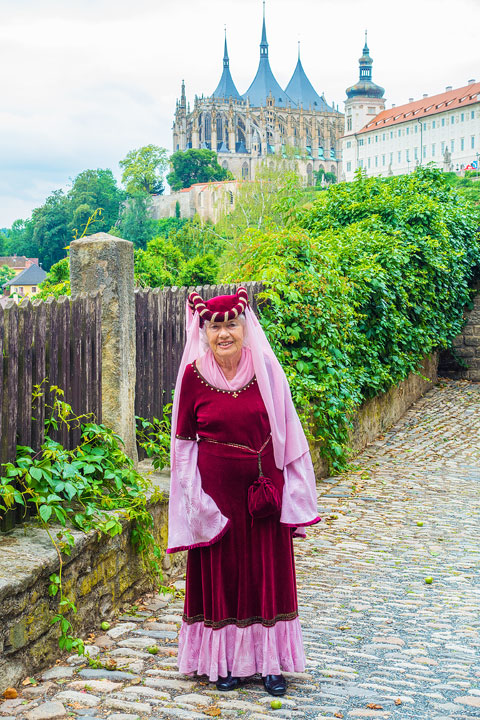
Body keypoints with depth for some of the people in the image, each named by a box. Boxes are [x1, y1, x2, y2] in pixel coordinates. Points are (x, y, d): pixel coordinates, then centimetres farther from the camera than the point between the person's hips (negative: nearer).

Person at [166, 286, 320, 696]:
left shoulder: (265, 369, -4)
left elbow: (287, 435, 2)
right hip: (217, 494, -1)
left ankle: (270, 662, 22)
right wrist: (196, 500, -3)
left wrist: (293, 496, 0)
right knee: (220, 576, 8)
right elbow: (184, 442, 2)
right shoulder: (194, 375, -5)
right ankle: (225, 662, 24)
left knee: (267, 575, 8)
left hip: (264, 493, 1)